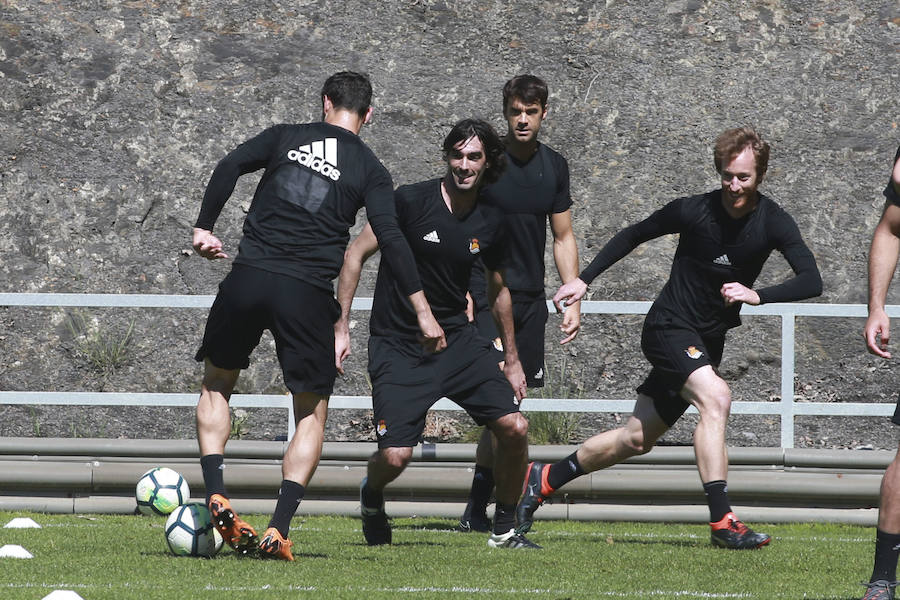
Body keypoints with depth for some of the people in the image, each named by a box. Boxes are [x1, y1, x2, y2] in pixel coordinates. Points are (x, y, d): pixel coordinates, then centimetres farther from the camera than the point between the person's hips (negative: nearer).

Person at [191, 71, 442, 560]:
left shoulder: (285, 137, 12)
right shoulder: (369, 170, 7)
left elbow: (229, 167, -3)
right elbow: (390, 238, -4)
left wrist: (203, 227, 5)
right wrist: (424, 313, -5)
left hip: (248, 280, 1)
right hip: (308, 294, -1)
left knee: (216, 385, 23)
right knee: (312, 413, 11)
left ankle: (216, 496, 3)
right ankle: (279, 530, -4)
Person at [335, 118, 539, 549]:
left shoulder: (491, 225, 2)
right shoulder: (411, 201, -13)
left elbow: (498, 291, 18)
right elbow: (356, 255, -7)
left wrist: (511, 360, 21)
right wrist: (341, 329, -13)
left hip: (457, 339, 4)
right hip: (398, 347, -4)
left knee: (514, 427, -11)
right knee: (395, 456, -16)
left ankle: (505, 529, 9)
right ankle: (371, 495, 21)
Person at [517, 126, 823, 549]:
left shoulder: (771, 222, -8)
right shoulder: (694, 211, -14)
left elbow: (811, 281, -17)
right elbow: (634, 235, 3)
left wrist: (756, 295, -33)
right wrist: (583, 280, 3)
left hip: (708, 340, 5)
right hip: (669, 327, -5)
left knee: (636, 439, 11)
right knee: (715, 397, -30)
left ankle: (542, 480, 28)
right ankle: (721, 520, -32)